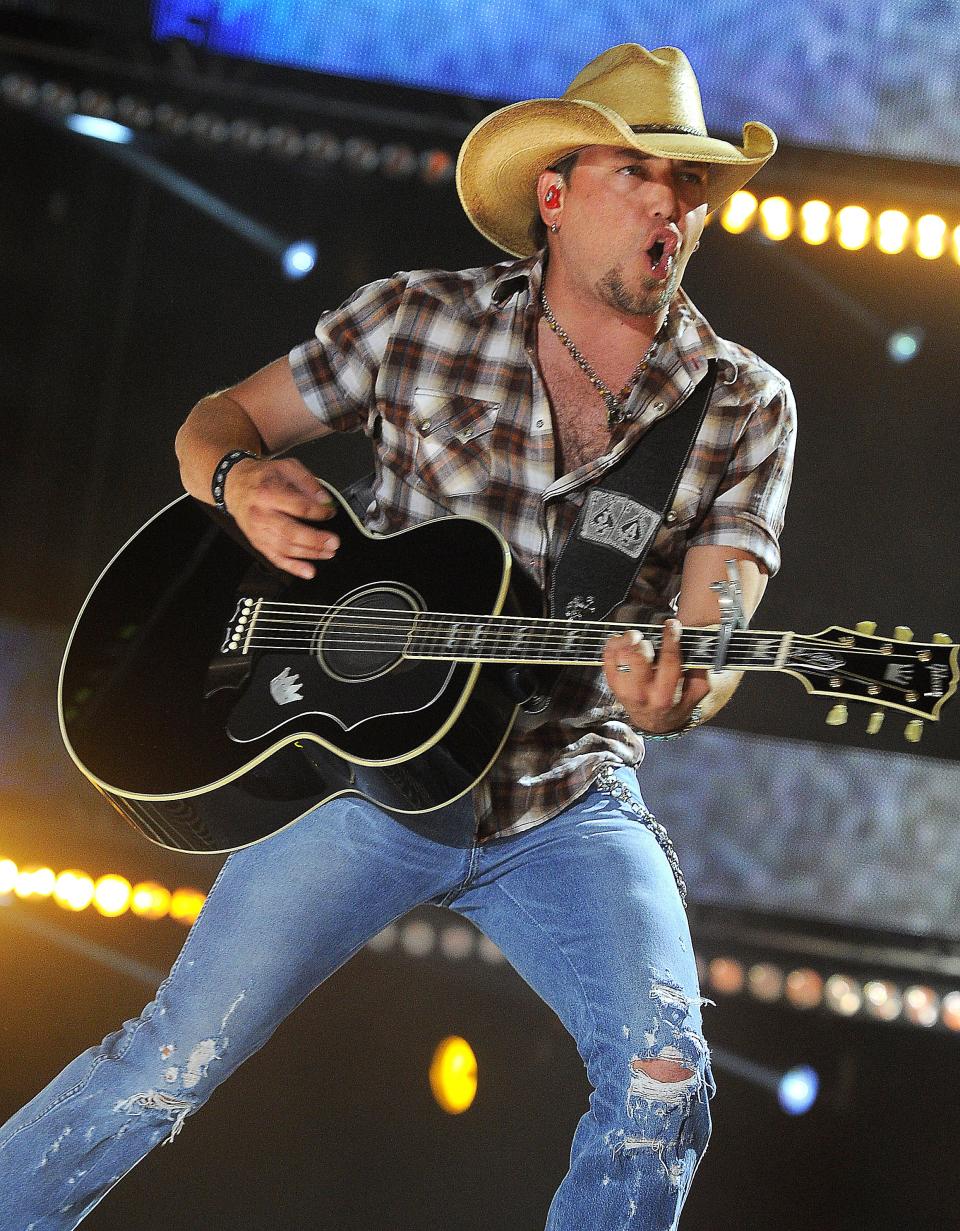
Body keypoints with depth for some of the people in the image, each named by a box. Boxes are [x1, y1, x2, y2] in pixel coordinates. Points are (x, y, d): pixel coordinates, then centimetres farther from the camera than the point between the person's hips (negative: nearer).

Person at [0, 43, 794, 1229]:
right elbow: (217, 418, 9)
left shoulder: (745, 406, 1)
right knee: (171, 1061, -6)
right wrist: (244, 481, -16)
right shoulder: (421, 320, 0)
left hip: (566, 807, 1)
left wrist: (675, 695, -30)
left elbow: (713, 639, -5)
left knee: (663, 1080, -20)